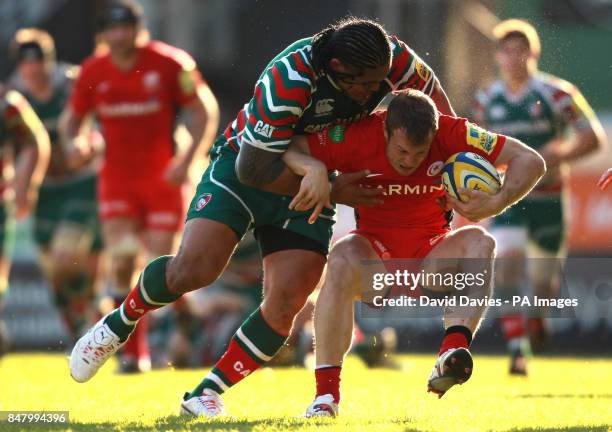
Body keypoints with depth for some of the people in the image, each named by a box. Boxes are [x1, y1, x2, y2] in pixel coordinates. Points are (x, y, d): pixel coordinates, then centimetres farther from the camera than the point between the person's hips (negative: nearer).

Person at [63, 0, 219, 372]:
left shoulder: (170, 64, -10)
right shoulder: (93, 72, -1)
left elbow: (206, 111, -4)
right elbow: (74, 117, 13)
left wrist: (188, 160, -14)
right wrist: (75, 141, -10)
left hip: (163, 176, -2)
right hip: (118, 177, 2)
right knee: (122, 261, -11)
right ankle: (132, 352, -4)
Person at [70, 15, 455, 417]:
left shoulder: (390, 58, -21)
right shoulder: (289, 80, -35)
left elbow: (434, 94, 3)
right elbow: (254, 170, -30)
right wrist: (330, 191, -26)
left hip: (313, 180, 4)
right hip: (245, 163, -4)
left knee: (286, 302, -11)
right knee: (194, 268, -21)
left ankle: (205, 396, 2)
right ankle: (119, 324, 9)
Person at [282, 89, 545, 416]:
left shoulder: (451, 134, -14)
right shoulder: (356, 137, -16)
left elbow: (531, 162, -10)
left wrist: (495, 205, -27)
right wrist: (314, 168, -34)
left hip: (431, 257, 1)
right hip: (374, 254, -1)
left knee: (480, 242, -29)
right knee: (341, 261, -35)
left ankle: (453, 350, -48)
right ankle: (326, 395, -32)